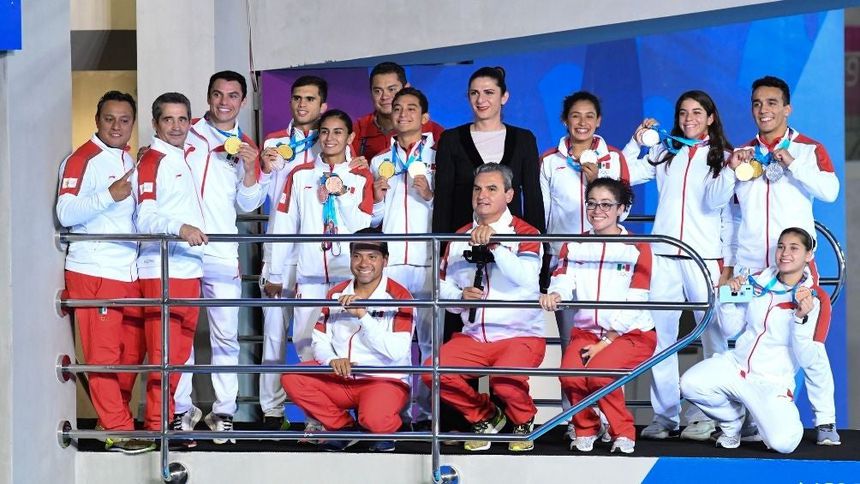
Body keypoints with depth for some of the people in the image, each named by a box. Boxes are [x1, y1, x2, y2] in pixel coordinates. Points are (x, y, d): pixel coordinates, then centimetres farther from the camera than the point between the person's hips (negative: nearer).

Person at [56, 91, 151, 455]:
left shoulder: (131, 160, 16)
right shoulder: (82, 160, -8)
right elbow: (66, 214, -17)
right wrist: (109, 196, -26)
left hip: (130, 271, 8)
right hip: (93, 271, -8)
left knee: (132, 350, 11)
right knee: (103, 354, -6)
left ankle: (114, 415, 23)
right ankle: (118, 431, -3)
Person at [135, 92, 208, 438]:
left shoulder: (189, 155, 15)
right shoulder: (152, 161, -7)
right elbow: (145, 220, -18)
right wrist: (179, 227, -35)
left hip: (190, 267, 8)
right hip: (161, 271, -8)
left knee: (181, 350, 12)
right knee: (163, 352, -8)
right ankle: (157, 425, -4)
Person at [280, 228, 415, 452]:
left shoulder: (399, 297, -8)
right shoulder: (337, 294, 9)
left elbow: (397, 351, -20)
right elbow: (320, 340, 7)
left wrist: (362, 315, -24)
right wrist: (332, 360, -16)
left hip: (385, 380, -5)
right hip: (340, 379, 5)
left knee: (374, 419, -36)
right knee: (291, 379, -16)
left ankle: (386, 430, 5)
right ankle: (343, 426, 3)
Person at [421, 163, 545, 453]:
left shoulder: (525, 234, -1)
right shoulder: (460, 238, 15)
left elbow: (526, 278, -21)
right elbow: (443, 286, 15)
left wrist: (494, 244, -30)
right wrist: (460, 296, -7)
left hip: (520, 334, -5)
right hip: (473, 336, 5)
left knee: (505, 380, -34)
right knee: (433, 372, -20)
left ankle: (524, 422, 4)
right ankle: (485, 418, 8)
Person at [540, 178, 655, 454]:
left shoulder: (637, 248, -1)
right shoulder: (574, 247, 11)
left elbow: (634, 304, -9)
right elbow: (562, 282, -8)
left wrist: (606, 343, -17)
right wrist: (554, 295, -34)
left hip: (629, 333, -3)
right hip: (586, 331, 3)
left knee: (599, 373, -31)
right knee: (570, 375, -27)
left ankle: (623, 433, -7)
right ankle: (585, 429, 1)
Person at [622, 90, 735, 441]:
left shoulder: (723, 157, 8)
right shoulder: (664, 152, 16)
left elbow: (730, 212, 5)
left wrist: (729, 262, -1)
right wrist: (637, 142, 5)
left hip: (705, 255, -3)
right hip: (663, 254, 3)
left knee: (713, 334, -8)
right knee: (659, 336, 0)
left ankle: (707, 415, -4)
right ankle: (665, 414, 5)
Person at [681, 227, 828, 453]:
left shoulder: (817, 300, -8)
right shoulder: (757, 281, 6)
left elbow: (806, 359, -14)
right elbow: (731, 329, 13)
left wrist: (802, 318, -28)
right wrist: (732, 295, -3)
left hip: (773, 382, -4)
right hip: (736, 365, 4)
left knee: (783, 443, -28)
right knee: (690, 384, -25)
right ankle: (732, 420, 6)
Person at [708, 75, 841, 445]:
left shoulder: (809, 149, 5)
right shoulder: (742, 154, 15)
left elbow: (830, 190, -10)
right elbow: (716, 201, 9)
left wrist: (792, 163, -18)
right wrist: (731, 170, -7)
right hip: (749, 263, 3)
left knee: (809, 340, -9)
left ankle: (825, 421, -6)